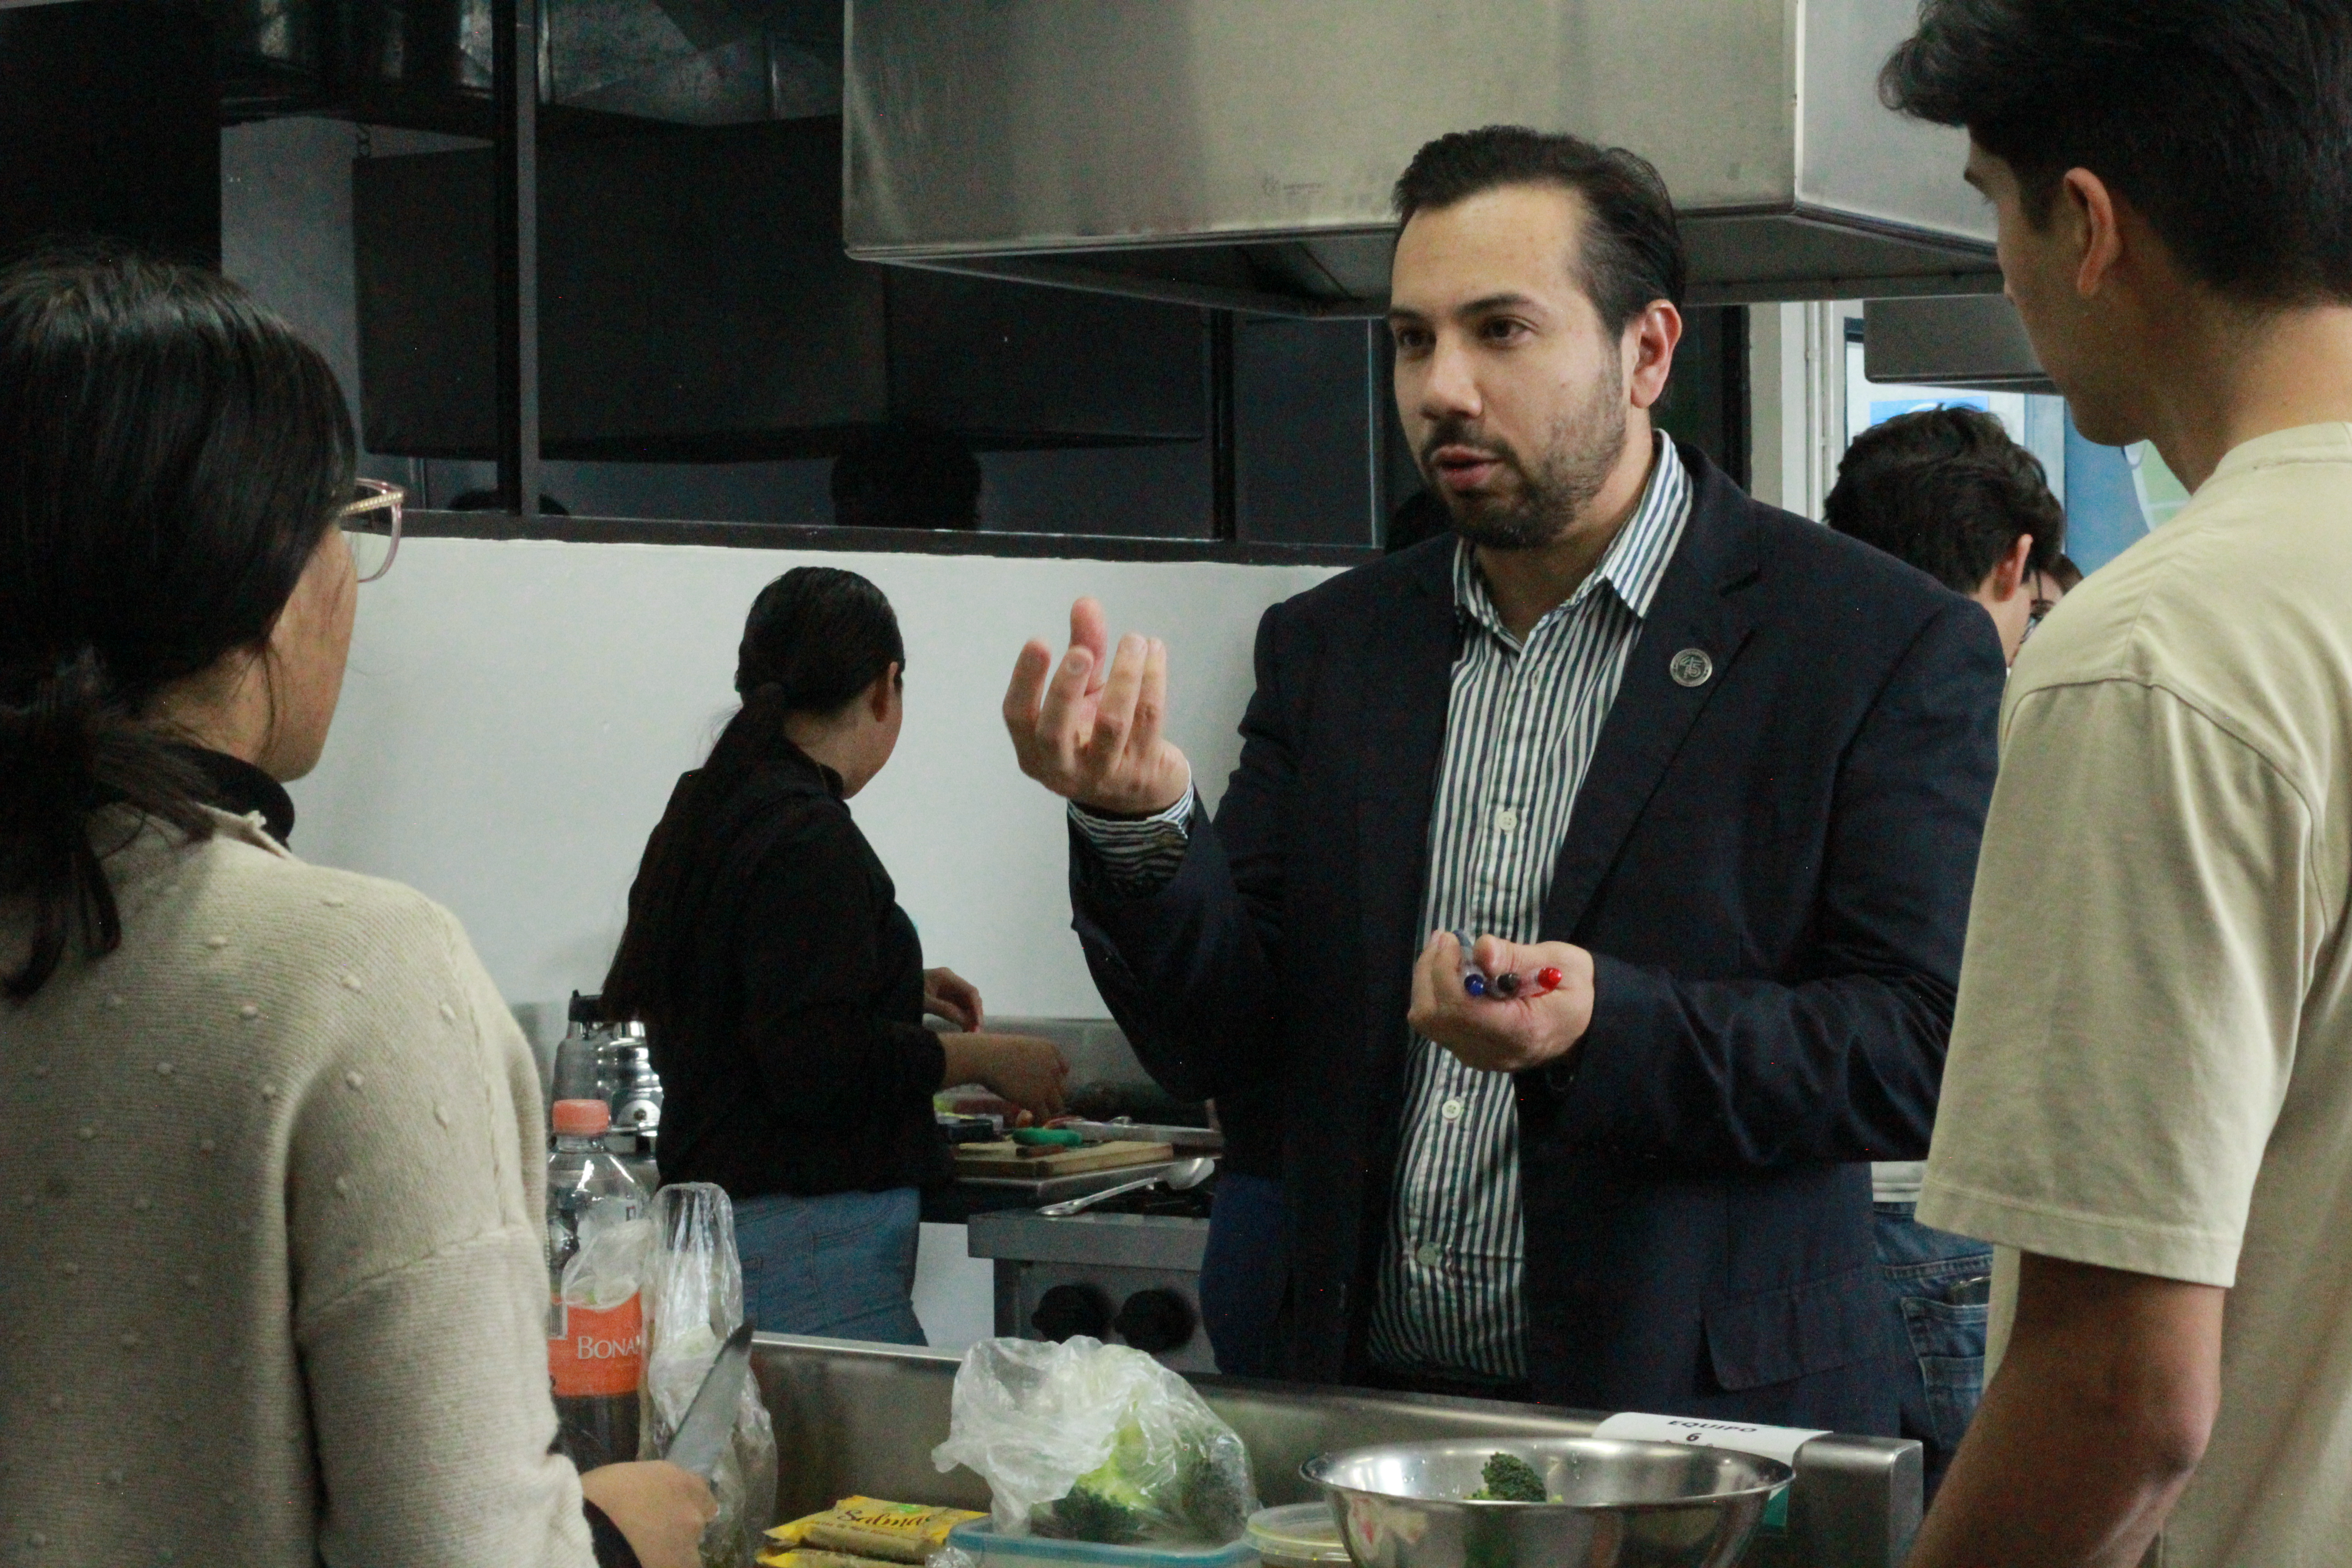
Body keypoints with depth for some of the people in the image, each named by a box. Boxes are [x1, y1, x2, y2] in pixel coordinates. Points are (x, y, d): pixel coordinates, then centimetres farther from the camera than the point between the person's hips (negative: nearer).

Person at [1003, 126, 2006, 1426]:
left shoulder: (1892, 649, -1)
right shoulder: (1328, 647, 14)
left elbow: (1928, 1053, -6)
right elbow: (1217, 1046, 10)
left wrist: (1606, 1029, -20)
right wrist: (1140, 825, -8)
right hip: (1366, 1416, 4)